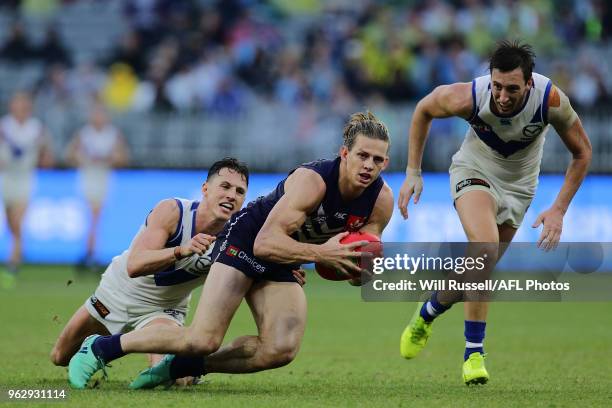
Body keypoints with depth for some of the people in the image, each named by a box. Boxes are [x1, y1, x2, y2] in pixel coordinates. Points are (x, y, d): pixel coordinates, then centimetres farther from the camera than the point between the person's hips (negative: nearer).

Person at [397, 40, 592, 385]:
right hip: (474, 171, -2)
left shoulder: (551, 100, -30)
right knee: (486, 249, -27)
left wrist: (558, 210, -16)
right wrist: (413, 172, -7)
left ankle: (429, 312, 35)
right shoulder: (468, 97, -31)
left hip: (518, 185, 3)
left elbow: (582, 152, -13)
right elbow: (424, 110, -7)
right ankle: (474, 351, -16)